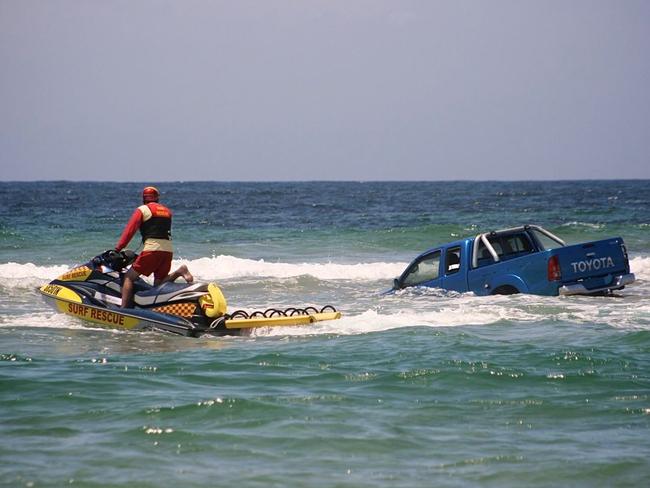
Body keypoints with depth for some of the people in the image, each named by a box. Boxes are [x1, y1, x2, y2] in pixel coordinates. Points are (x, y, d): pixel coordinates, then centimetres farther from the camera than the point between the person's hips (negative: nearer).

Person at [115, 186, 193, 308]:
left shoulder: (142, 210, 4)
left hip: (152, 249, -6)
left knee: (129, 277, 0)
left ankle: (124, 309, -15)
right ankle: (178, 272, -12)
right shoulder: (167, 211, 23)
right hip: (168, 250, 6)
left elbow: (130, 230, -1)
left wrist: (118, 249, 1)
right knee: (159, 283, 12)